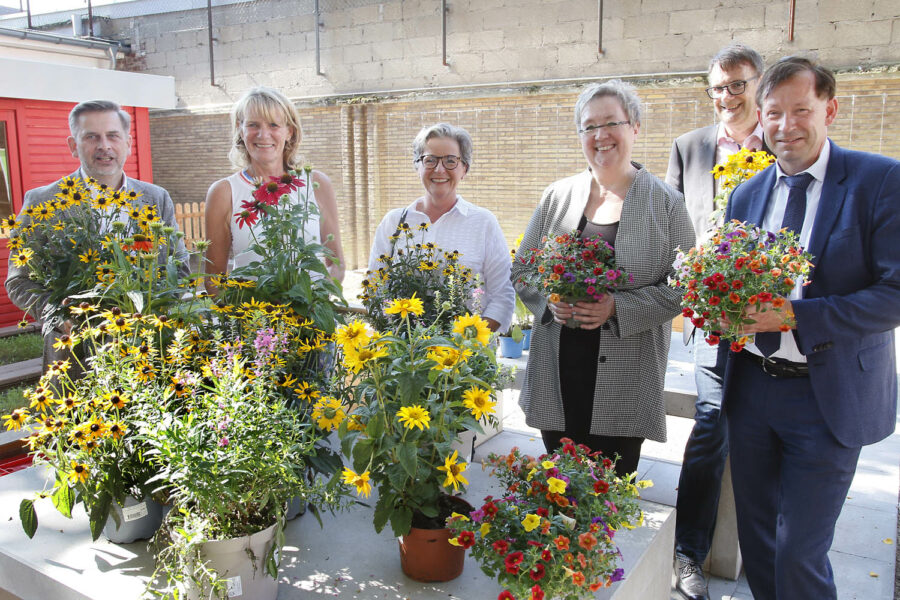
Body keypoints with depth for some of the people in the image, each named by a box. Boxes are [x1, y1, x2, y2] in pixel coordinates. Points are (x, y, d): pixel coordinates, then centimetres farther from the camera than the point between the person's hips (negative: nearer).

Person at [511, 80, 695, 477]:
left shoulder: (666, 203, 0)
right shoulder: (557, 196, 7)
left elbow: (682, 288, -3)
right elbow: (522, 270, 10)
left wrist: (618, 307, -17)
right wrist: (548, 300, -10)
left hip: (627, 377, -2)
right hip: (557, 373, 2)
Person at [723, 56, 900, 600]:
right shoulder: (746, 194, 8)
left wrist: (793, 316, -24)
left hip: (828, 397, -5)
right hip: (752, 387, 5)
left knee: (799, 554, 1)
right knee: (755, 541, 18)